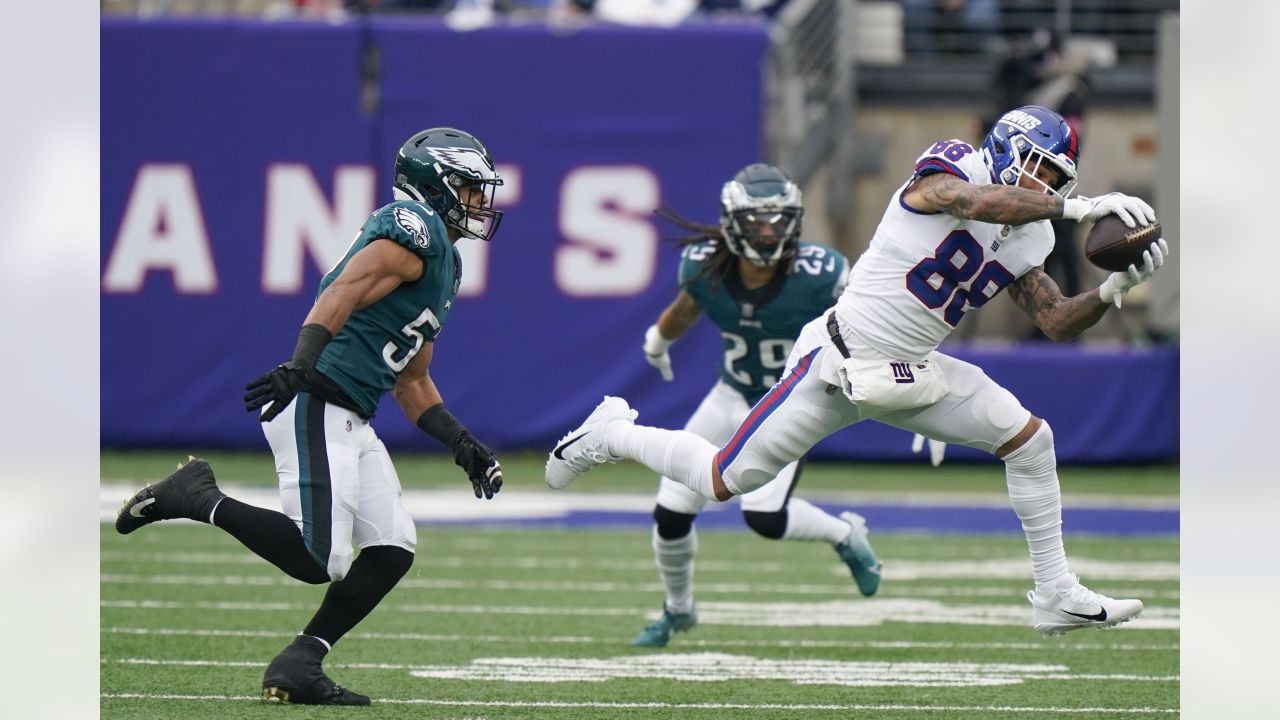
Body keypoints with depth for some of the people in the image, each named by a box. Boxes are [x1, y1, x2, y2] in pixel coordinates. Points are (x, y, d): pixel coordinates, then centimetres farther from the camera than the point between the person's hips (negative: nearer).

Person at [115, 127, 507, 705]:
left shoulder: (445, 265, 24)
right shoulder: (414, 231, -7)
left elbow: (412, 383, 29)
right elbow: (341, 293, -24)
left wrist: (463, 445, 19)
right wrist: (301, 365, -38)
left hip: (351, 424, 10)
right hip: (315, 408, -10)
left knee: (393, 550, 2)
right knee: (320, 561, -17)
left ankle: (298, 666, 4)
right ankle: (199, 499, -3)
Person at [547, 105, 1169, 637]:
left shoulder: (1025, 242, 7)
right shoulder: (948, 171, -15)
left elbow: (1057, 323, 8)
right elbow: (982, 203, -38)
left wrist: (1113, 291, -9)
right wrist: (1078, 207, -43)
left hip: (910, 374, 7)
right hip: (840, 363, -7)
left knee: (1029, 438, -5)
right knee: (723, 483, -3)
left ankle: (1056, 595, 4)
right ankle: (613, 433, 25)